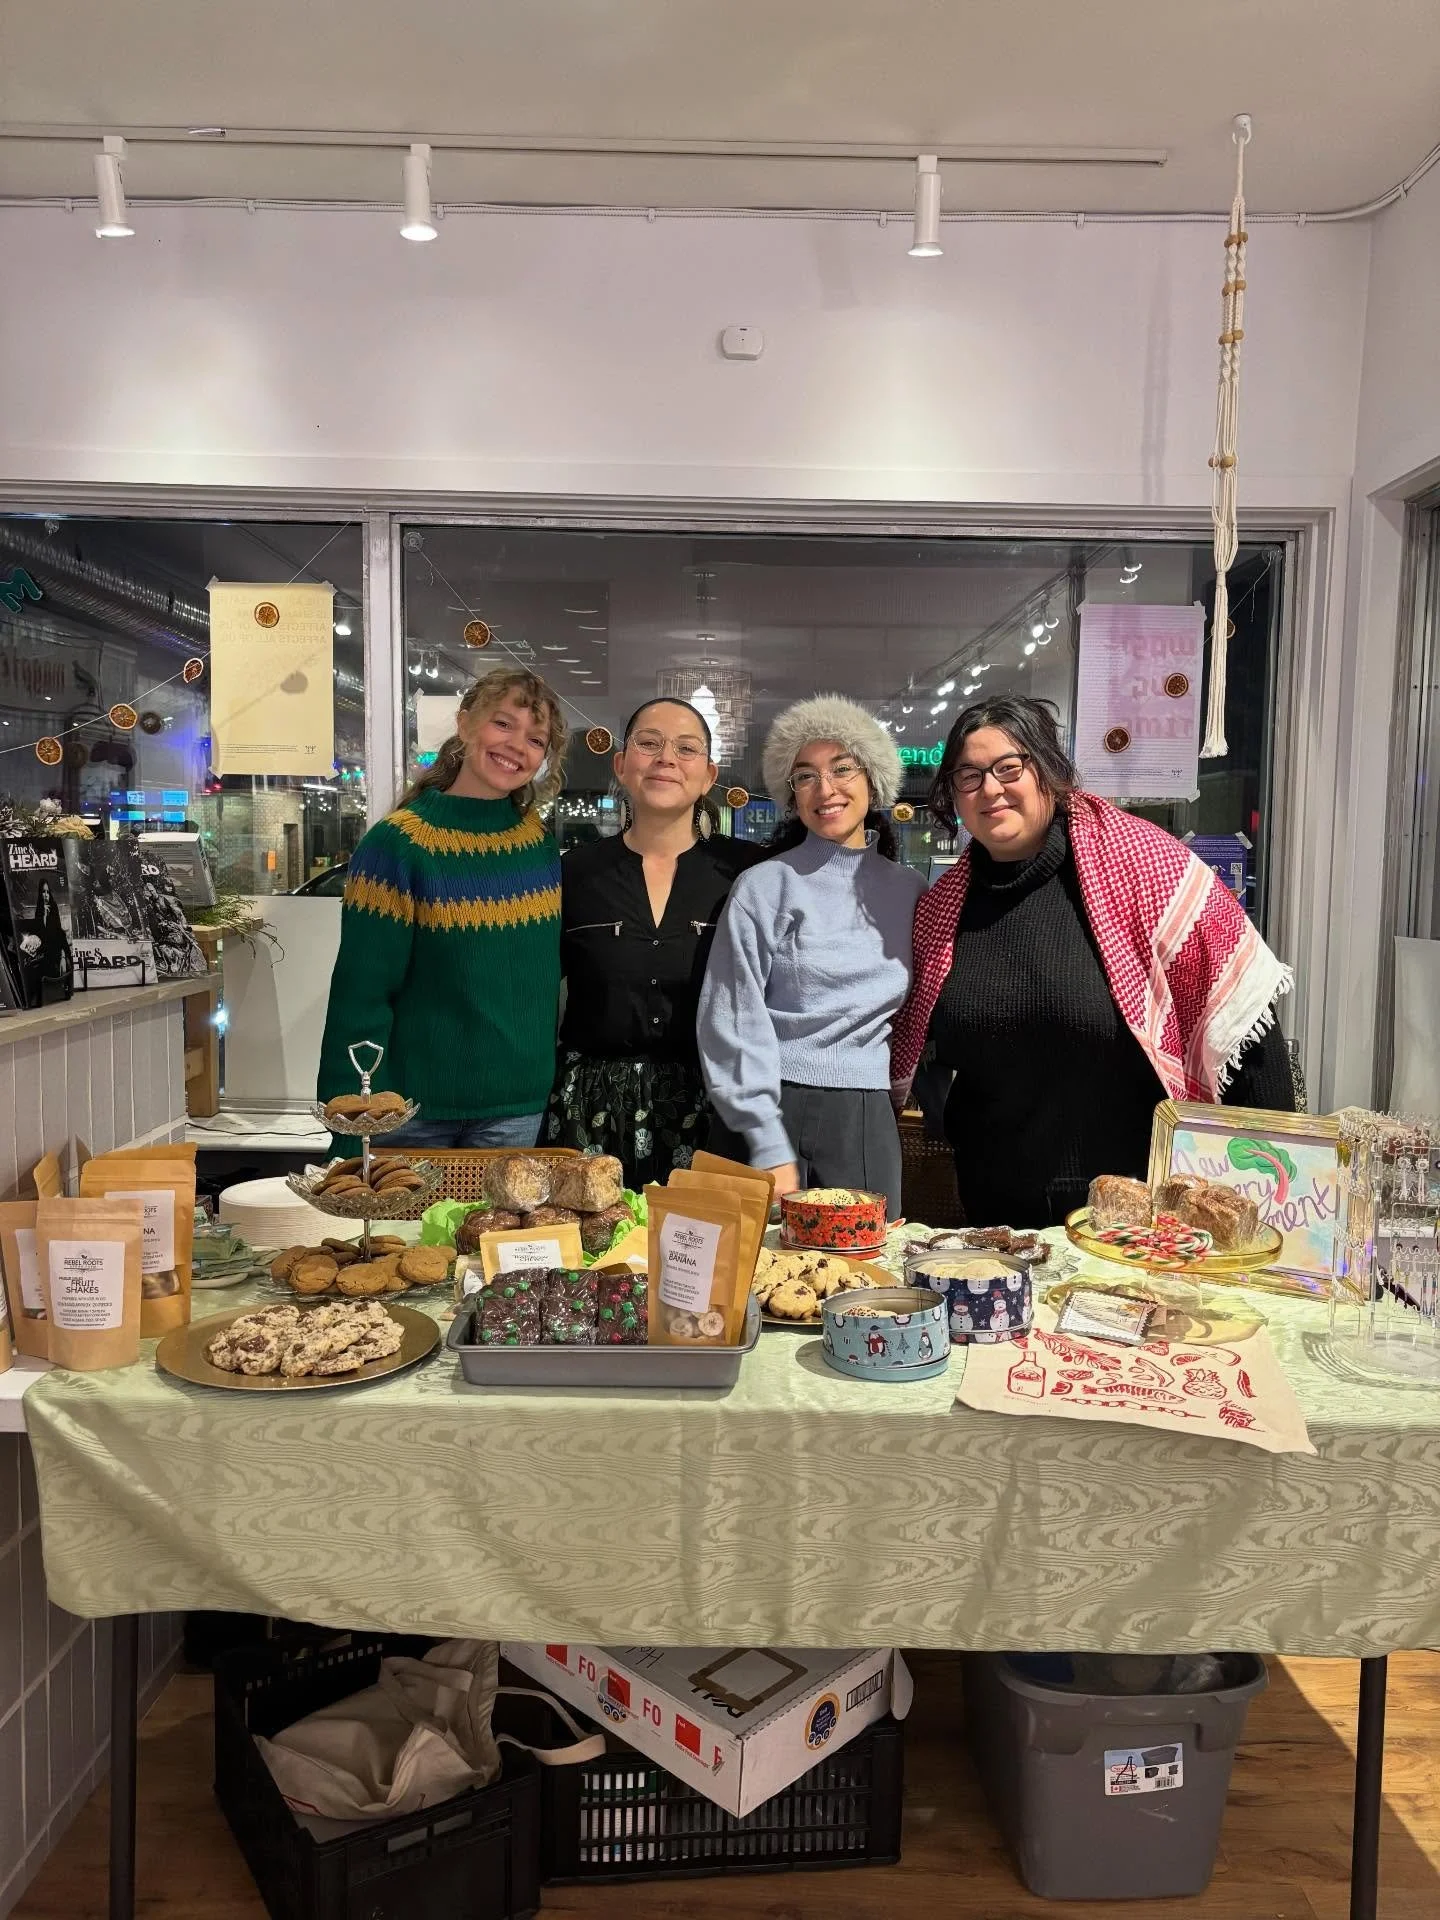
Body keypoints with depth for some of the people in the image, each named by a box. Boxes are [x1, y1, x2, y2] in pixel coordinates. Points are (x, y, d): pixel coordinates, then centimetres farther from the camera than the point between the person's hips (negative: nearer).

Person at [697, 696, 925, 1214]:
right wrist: (771, 1151, -13)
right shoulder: (763, 887, -4)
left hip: (870, 1126, 3)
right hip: (769, 1113, -3)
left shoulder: (910, 892, 7)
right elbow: (734, 1024, -8)